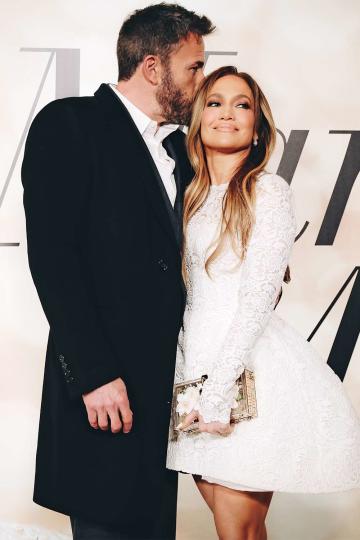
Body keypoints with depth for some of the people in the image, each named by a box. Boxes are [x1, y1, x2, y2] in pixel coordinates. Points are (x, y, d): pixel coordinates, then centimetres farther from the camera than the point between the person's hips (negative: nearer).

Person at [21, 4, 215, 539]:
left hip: (169, 385, 7)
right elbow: (50, 254, -14)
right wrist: (93, 374, -19)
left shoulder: (178, 147, 16)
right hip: (106, 386, -7)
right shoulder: (70, 124, -6)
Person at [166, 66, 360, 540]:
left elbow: (259, 300, -14)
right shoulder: (194, 198, 14)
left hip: (249, 371, -6)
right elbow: (191, 297, 13)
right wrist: (191, 383, 4)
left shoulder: (269, 191, -6)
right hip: (198, 366, 6)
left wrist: (218, 392, -18)